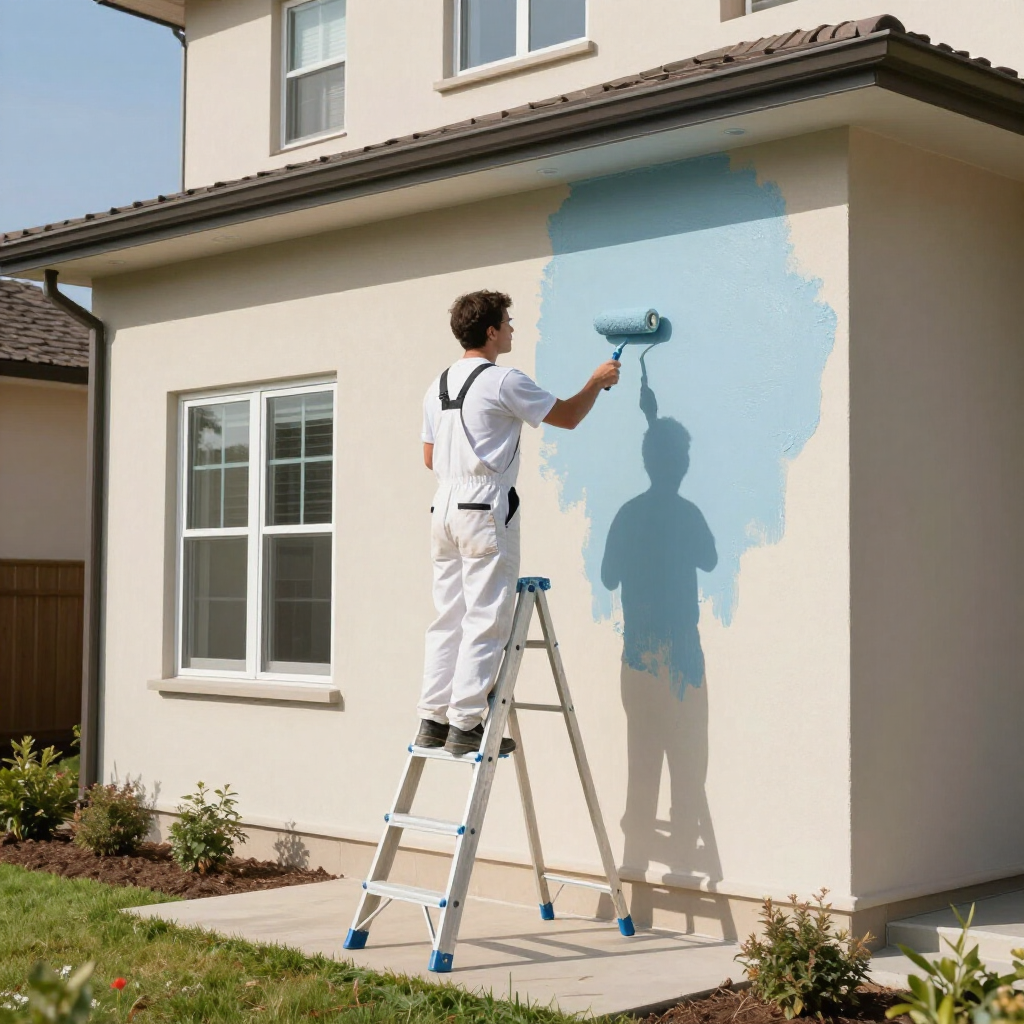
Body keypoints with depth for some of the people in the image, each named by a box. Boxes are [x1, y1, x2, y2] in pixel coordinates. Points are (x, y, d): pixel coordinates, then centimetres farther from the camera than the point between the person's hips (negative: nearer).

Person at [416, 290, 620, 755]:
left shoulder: (437, 386, 14)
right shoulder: (503, 381, -9)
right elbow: (568, 416, -1)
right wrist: (598, 381, 16)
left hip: (444, 508, 8)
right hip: (486, 510, -8)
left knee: (448, 617, 10)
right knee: (485, 620, -5)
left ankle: (432, 719, 11)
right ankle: (465, 724, -5)